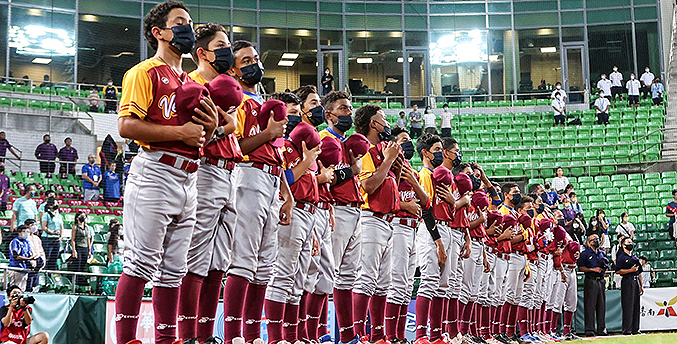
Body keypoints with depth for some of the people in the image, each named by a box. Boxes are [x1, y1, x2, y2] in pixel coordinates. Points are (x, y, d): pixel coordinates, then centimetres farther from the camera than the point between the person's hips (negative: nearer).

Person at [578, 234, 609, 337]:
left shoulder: (602, 253, 18)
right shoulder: (585, 253, -1)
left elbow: (606, 267, 25)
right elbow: (580, 268, -5)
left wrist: (605, 266, 2)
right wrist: (592, 269, -14)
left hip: (601, 281, 6)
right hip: (590, 281, -6)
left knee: (602, 305, 6)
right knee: (590, 305, -7)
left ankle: (601, 329, 11)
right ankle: (589, 329, -6)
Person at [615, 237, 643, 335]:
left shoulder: (635, 257, 20)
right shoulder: (621, 257, -2)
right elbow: (618, 271, -11)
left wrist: (641, 285, 17)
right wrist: (630, 270, -19)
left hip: (636, 282, 7)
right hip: (627, 282, -7)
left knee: (636, 306, 7)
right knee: (628, 306, -9)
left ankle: (635, 329, 11)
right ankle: (627, 330, -8)